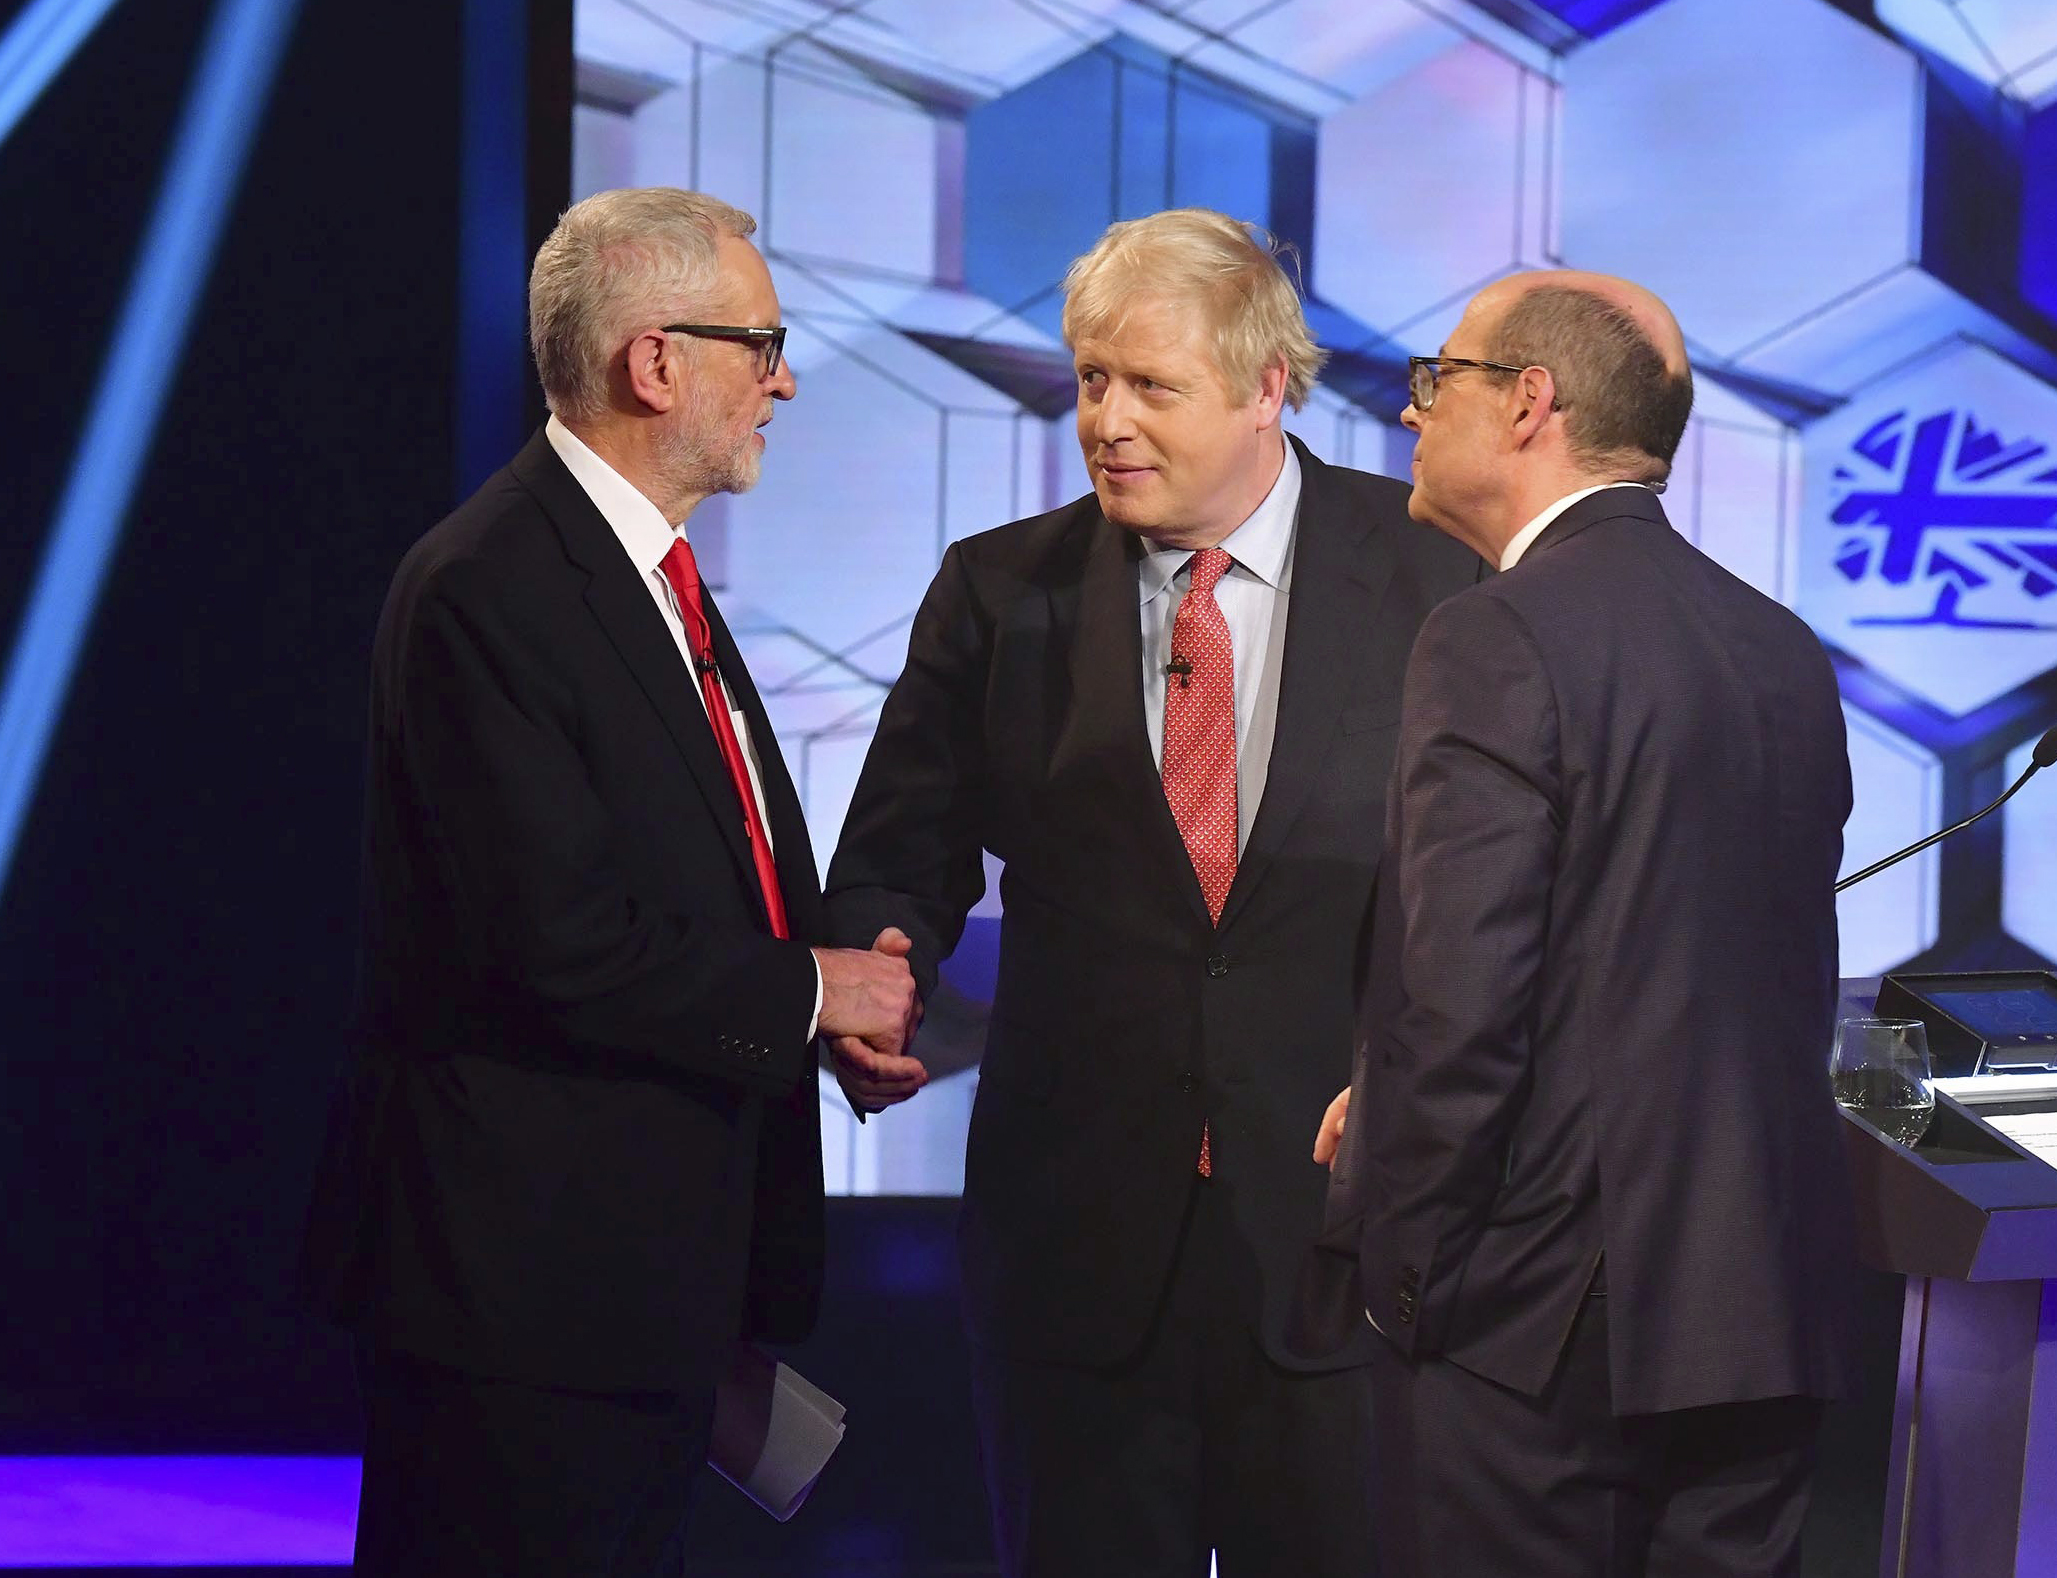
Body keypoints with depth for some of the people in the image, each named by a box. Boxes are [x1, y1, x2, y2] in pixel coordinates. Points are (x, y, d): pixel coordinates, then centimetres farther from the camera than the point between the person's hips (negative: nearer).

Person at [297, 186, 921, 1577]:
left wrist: (857, 990, 4)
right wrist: (805, 993, -11)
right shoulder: (486, 589, -17)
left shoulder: (653, 575, 16)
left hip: (660, 1266, 10)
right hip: (518, 1273, -10)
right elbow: (559, 943, -23)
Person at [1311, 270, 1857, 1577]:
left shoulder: (1497, 645, -13)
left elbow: (1459, 1008, -19)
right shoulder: (1785, 650, 9)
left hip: (1540, 1319, -7)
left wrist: (1399, 1259, -6)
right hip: (1768, 1315, 7)